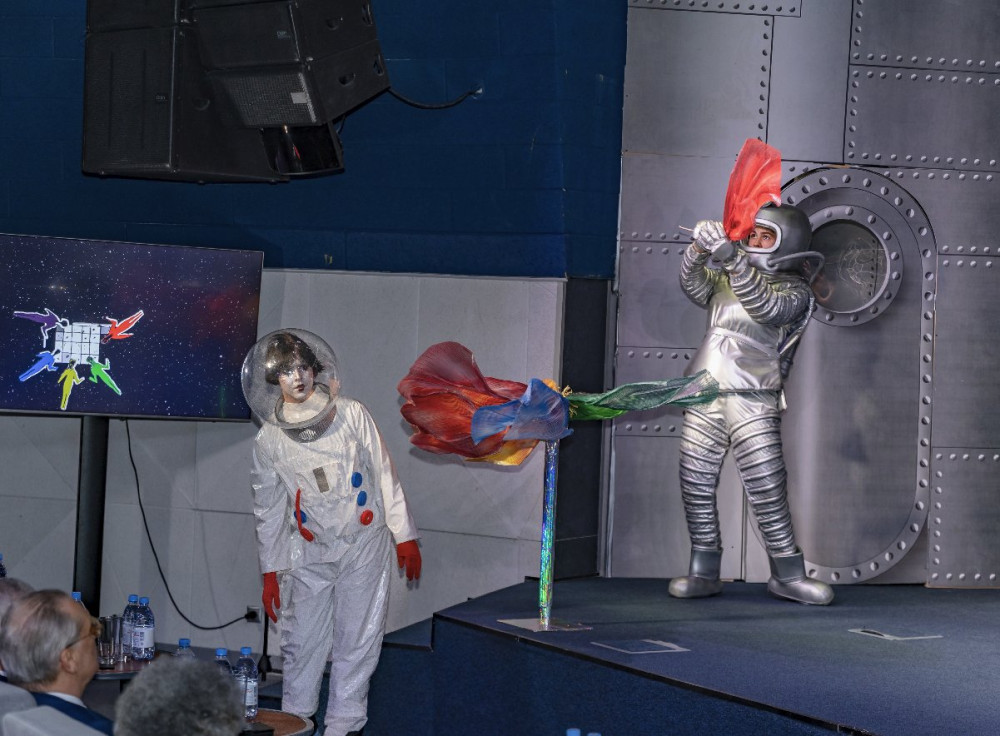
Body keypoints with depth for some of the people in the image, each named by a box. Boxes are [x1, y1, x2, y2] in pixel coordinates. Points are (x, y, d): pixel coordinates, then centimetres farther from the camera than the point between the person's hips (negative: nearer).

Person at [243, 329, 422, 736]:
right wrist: (270, 571, 6)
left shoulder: (352, 415, -5)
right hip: (310, 551, 1)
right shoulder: (269, 440, -2)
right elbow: (268, 508, 7)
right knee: (302, 641, 2)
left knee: (357, 639, 0)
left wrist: (404, 535, 1)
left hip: (364, 543, -1)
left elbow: (384, 474, 1)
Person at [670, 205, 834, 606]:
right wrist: (699, 250, -11)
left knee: (767, 488, -9)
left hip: (753, 398, -5)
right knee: (695, 483, 3)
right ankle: (704, 571, 10)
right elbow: (695, 286, 8)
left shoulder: (795, 291, 3)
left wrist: (731, 256, -26)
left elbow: (764, 306, -15)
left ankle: (787, 574, -1)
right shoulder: (726, 279, 21)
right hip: (704, 394, 5)